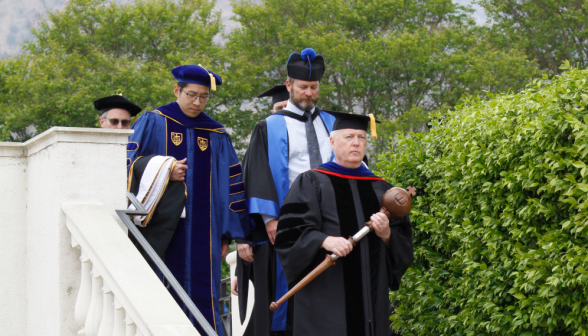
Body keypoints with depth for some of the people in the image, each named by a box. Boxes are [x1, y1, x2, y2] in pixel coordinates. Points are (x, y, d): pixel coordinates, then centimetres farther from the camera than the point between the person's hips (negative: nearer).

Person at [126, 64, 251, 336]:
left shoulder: (216, 135, 13)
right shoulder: (153, 123, 6)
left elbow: (230, 186, 12)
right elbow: (129, 165, 0)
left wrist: (226, 235, 6)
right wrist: (164, 171, -16)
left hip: (201, 231, 2)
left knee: (202, 298, -2)